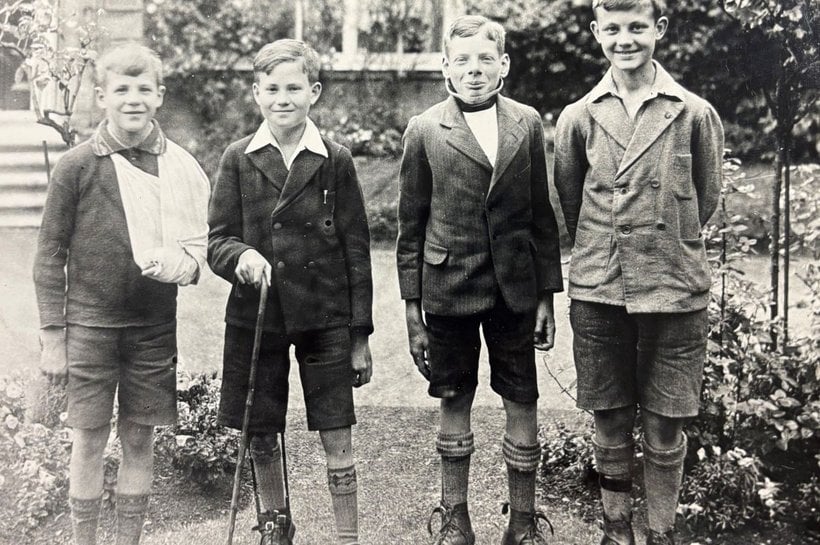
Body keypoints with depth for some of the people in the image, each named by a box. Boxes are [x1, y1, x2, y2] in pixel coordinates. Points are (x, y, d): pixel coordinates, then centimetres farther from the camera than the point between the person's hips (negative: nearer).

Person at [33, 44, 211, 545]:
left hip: (155, 326, 2)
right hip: (90, 324, -2)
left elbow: (203, 241, 10)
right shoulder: (77, 166, -4)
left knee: (140, 441, 9)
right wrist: (52, 336, -4)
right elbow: (50, 255, -1)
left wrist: (186, 262, -14)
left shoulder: (182, 167, 2)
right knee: (90, 440, 5)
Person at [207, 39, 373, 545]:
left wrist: (360, 335, -1)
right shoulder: (239, 159, 1)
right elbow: (217, 239, 4)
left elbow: (356, 250, 1)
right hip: (255, 318, 2)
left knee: (337, 438, 1)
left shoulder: (336, 161, -2)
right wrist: (241, 255, -21)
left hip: (325, 318, -1)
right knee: (261, 436, 13)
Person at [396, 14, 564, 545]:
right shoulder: (424, 131, -1)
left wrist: (547, 294, 3)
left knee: (523, 403, 7)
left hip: (515, 288, 1)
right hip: (448, 288, -1)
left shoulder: (527, 123, 3)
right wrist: (412, 305, -1)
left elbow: (542, 214, 6)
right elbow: (411, 225, 2)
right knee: (454, 402, 10)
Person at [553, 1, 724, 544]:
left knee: (666, 429, 6)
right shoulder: (579, 117, 2)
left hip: (675, 292, -1)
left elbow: (705, 200, 10)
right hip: (598, 293, 1)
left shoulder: (696, 114, -2)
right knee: (610, 423, 12)